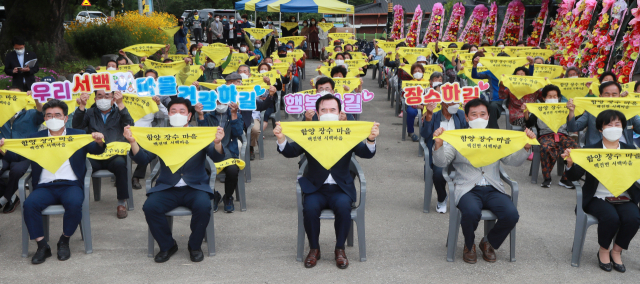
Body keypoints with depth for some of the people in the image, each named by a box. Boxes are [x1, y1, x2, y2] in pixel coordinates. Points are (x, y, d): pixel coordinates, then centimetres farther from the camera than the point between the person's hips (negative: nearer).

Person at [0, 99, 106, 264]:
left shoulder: (78, 135, 13)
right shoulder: (35, 138, 16)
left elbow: (96, 150, 2)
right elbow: (17, 156, 7)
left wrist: (99, 142, -22)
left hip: (71, 184, -1)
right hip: (45, 187, 1)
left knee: (74, 203, -32)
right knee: (29, 204, -28)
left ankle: (64, 241, -8)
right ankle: (42, 246, -14)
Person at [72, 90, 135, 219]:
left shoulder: (119, 113, 17)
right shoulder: (90, 113, 20)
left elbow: (129, 125, -5)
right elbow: (76, 126, 2)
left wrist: (120, 104, -14)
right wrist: (81, 106, -7)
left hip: (114, 155, -1)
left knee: (120, 164, -36)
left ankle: (122, 203, -23)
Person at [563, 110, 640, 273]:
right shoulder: (590, 150, 3)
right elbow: (575, 177, -5)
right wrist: (570, 163, -25)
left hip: (624, 198, 3)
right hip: (598, 198, -2)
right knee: (611, 217, -31)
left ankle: (616, 251, 0)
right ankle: (603, 251, -1)